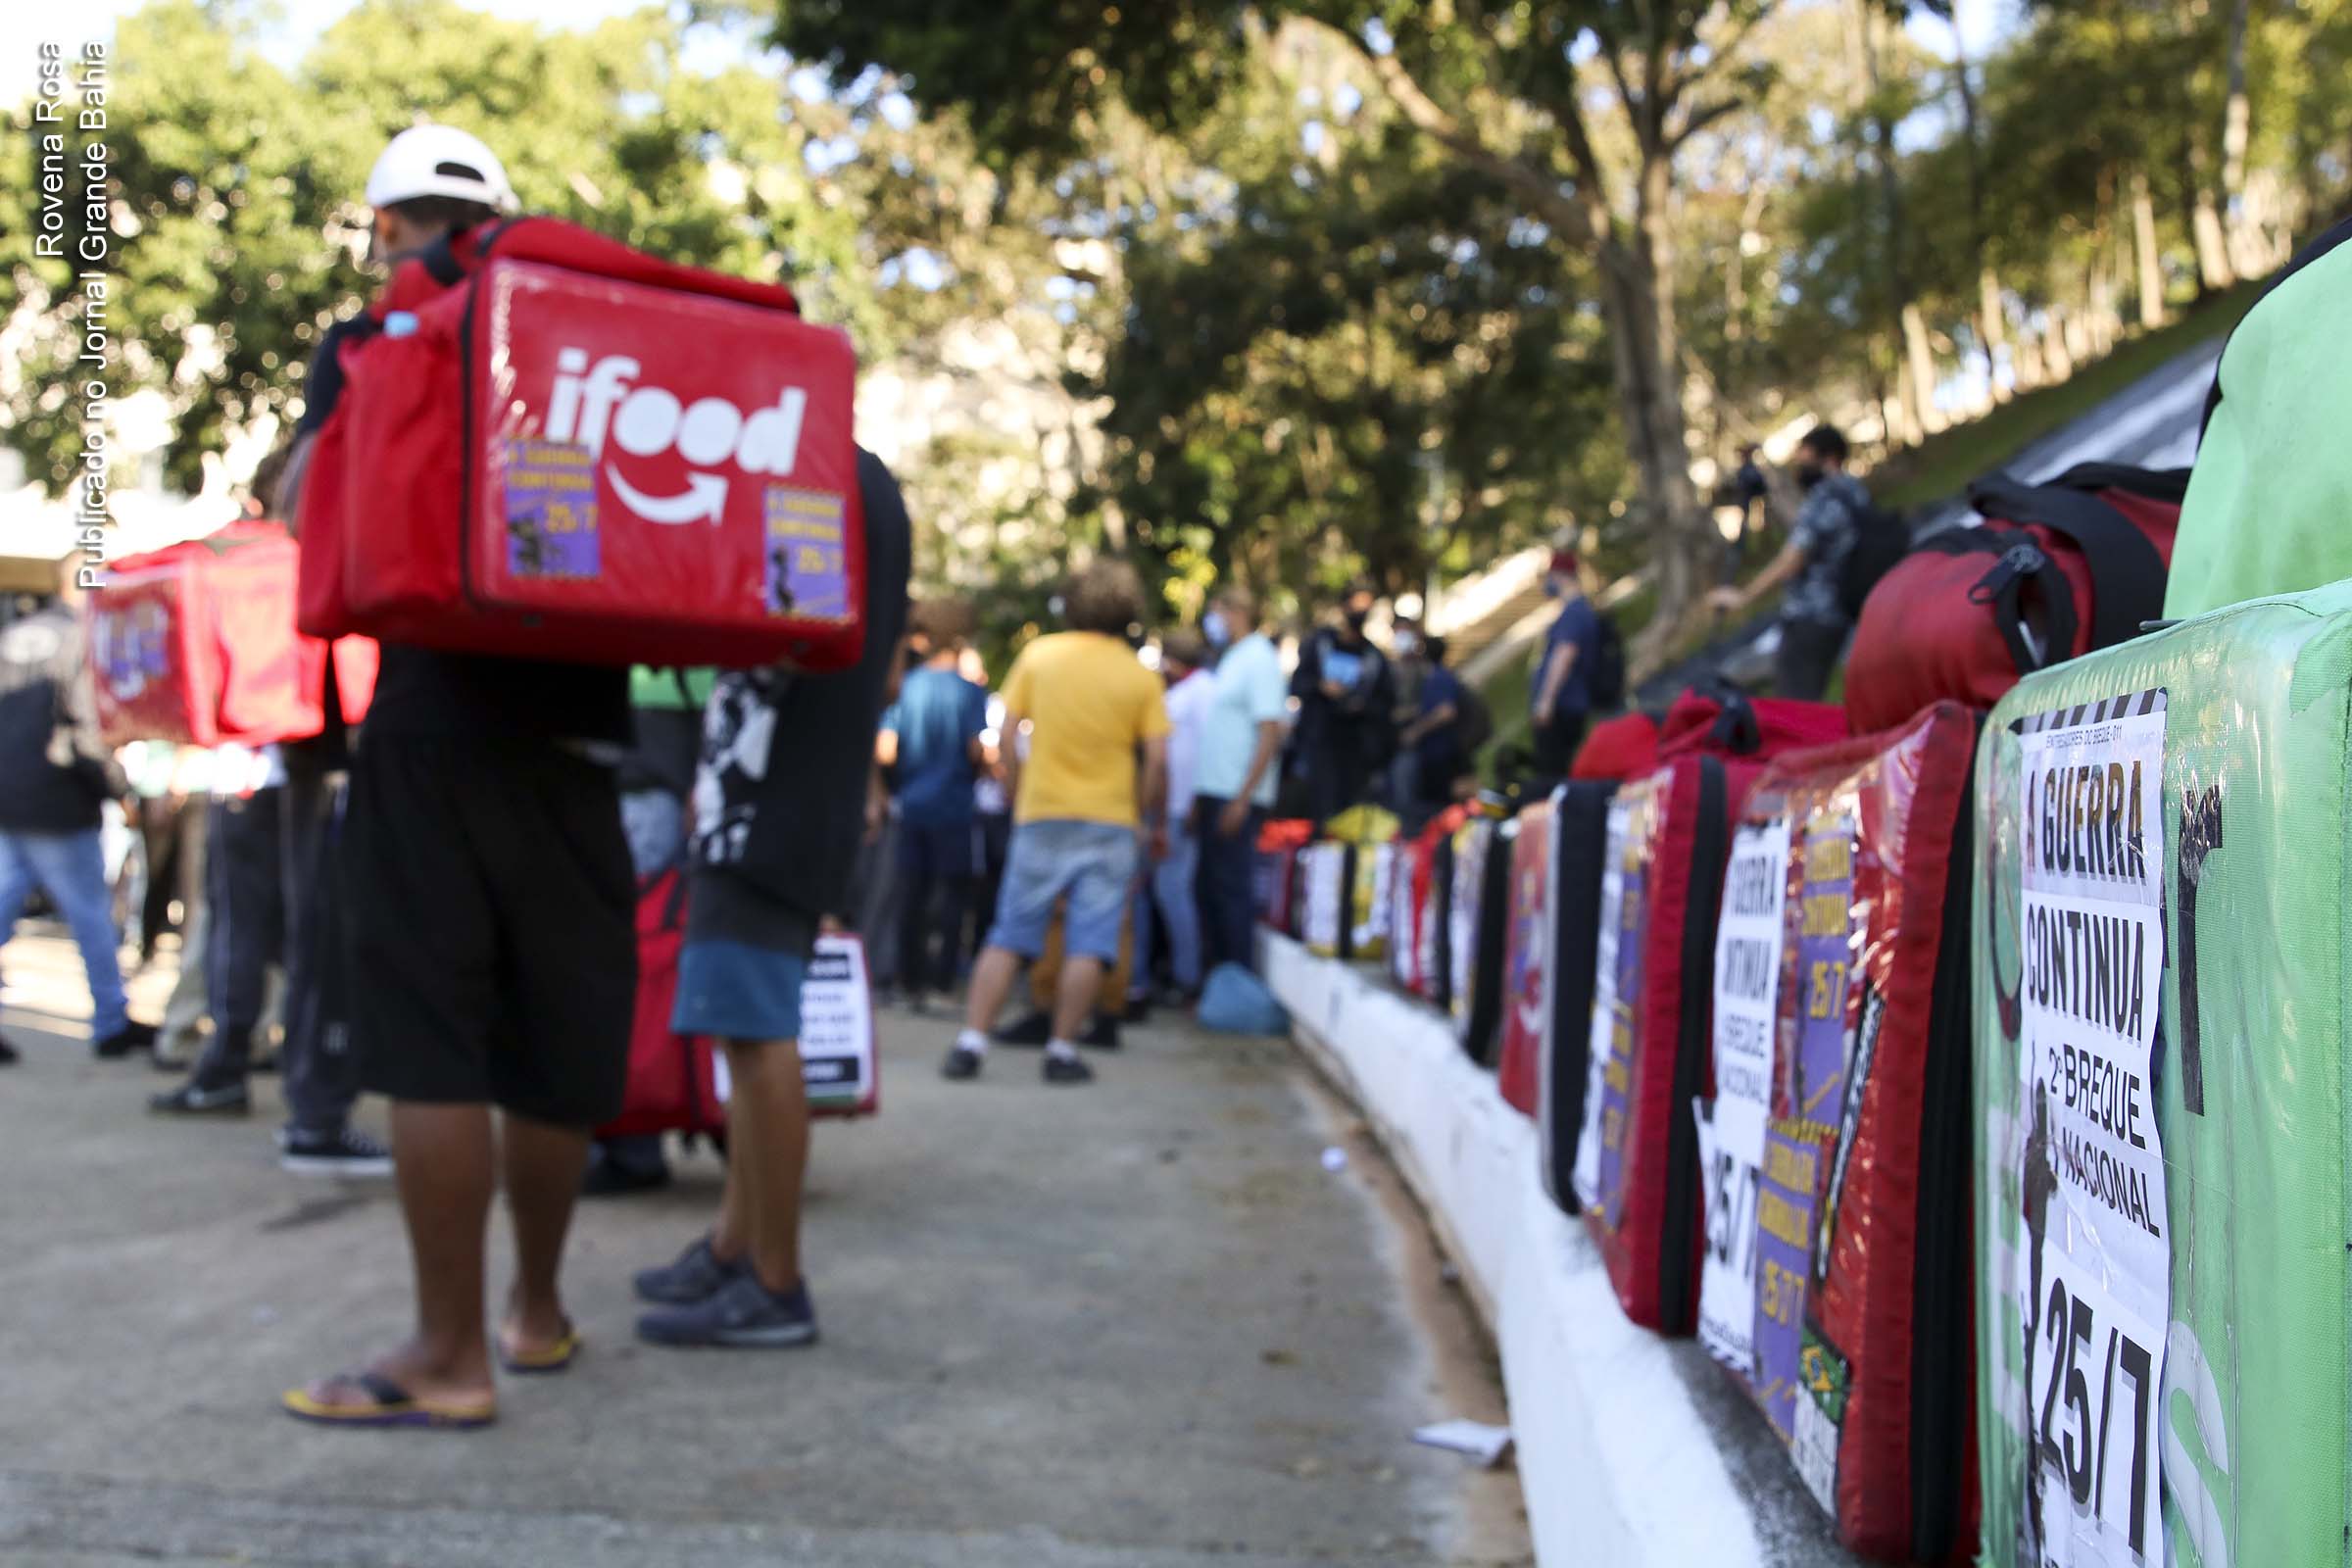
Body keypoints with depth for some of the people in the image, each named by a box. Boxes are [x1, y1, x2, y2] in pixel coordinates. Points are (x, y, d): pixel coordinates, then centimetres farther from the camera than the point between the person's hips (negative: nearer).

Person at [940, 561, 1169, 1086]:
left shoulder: (1038, 655, 2)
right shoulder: (1141, 677, -1)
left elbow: (1007, 734, 0)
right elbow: (1157, 760, -6)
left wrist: (1018, 794, 11)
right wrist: (1154, 822, 6)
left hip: (1041, 815, 1)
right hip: (1109, 820, -1)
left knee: (1009, 937, 7)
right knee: (1089, 943, 2)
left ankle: (971, 1042, 2)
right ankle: (1062, 1050, 0)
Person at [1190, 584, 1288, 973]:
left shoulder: (1259, 660, -10)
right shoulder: (1233, 660, 18)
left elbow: (1270, 732, -18)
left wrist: (1242, 799, -21)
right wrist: (1201, 796, 15)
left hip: (1237, 798, -9)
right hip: (1214, 795, 9)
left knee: (1231, 889, -5)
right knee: (1208, 887, 12)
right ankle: (1214, 973, 20)